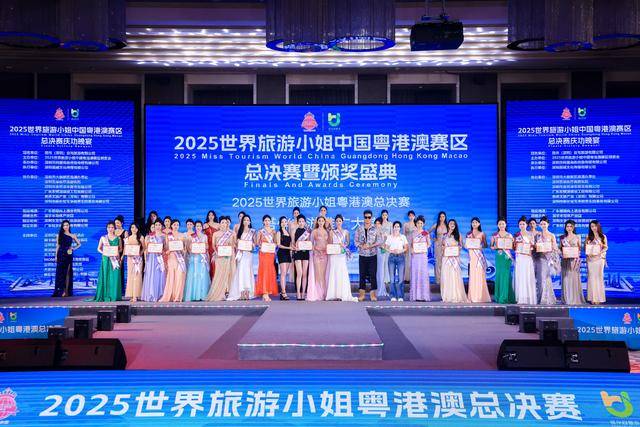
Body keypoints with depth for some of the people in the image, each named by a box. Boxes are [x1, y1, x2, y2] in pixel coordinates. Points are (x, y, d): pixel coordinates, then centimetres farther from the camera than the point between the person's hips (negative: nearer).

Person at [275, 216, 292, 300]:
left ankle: (282, 292, 8)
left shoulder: (288, 232, 17)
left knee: (285, 274, 5)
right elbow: (278, 244, -8)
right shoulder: (279, 232, -1)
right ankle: (284, 293, -17)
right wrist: (288, 247, -19)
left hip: (288, 253, 6)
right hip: (282, 253, -6)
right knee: (283, 273, -13)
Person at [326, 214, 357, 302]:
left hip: (342, 254, 1)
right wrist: (336, 245, -11)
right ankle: (333, 294, -3)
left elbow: (347, 243, 11)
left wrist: (343, 245, -9)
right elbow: (330, 243, 6)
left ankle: (342, 294, -6)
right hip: (333, 254, -1)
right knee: (333, 272, -5)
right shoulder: (331, 232, 9)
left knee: (342, 273, -7)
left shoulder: (345, 232, 12)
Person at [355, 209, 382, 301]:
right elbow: (356, 241, 4)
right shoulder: (359, 229, 6)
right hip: (362, 255, 1)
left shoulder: (375, 229, 0)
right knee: (362, 274, 3)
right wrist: (361, 246, -16)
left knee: (373, 274, -3)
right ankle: (361, 294, 9)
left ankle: (373, 294, 3)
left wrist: (370, 246, -15)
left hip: (372, 255, -1)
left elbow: (379, 241, -4)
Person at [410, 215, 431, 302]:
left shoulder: (426, 233, 5)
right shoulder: (413, 233, 10)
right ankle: (415, 295, 1)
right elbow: (411, 244, 12)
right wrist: (412, 249, -6)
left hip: (423, 255, -2)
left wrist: (425, 248, -10)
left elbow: (429, 244, 8)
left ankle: (423, 295, -2)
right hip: (415, 255, 2)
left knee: (423, 273, -5)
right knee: (415, 273, -2)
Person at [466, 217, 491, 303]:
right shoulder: (468, 234, 12)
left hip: (479, 255, -2)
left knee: (480, 275, -6)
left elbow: (485, 245, 7)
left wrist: (481, 245, -12)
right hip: (471, 255, 2)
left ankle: (480, 296, -1)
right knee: (472, 275, -1)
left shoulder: (482, 234, 6)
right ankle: (473, 296, 4)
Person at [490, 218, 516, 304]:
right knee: (499, 275, 0)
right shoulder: (494, 235, 7)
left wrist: (509, 245, -13)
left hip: (507, 256, -1)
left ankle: (505, 297, -3)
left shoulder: (509, 235, 6)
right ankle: (499, 297, 8)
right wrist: (495, 247, -11)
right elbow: (491, 246, 8)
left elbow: (513, 247, 7)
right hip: (499, 256, 1)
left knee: (506, 275, -7)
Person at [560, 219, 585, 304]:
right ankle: (566, 299, 3)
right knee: (566, 278, -1)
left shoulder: (577, 237, 7)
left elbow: (579, 249, 9)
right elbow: (560, 248, 11)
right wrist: (562, 253, -8)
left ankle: (575, 299, 1)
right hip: (565, 260, 1)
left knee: (574, 278, -4)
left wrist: (576, 253, -9)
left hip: (574, 260, -1)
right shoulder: (562, 237, 9)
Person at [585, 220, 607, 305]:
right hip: (590, 259, 1)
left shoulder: (603, 236, 7)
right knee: (591, 276, -2)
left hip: (600, 258, -1)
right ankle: (592, 298, 0)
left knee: (599, 276, -2)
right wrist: (588, 253, -10)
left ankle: (599, 297, 3)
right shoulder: (588, 236, 10)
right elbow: (585, 247, 8)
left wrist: (599, 253, -13)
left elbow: (606, 247, 3)